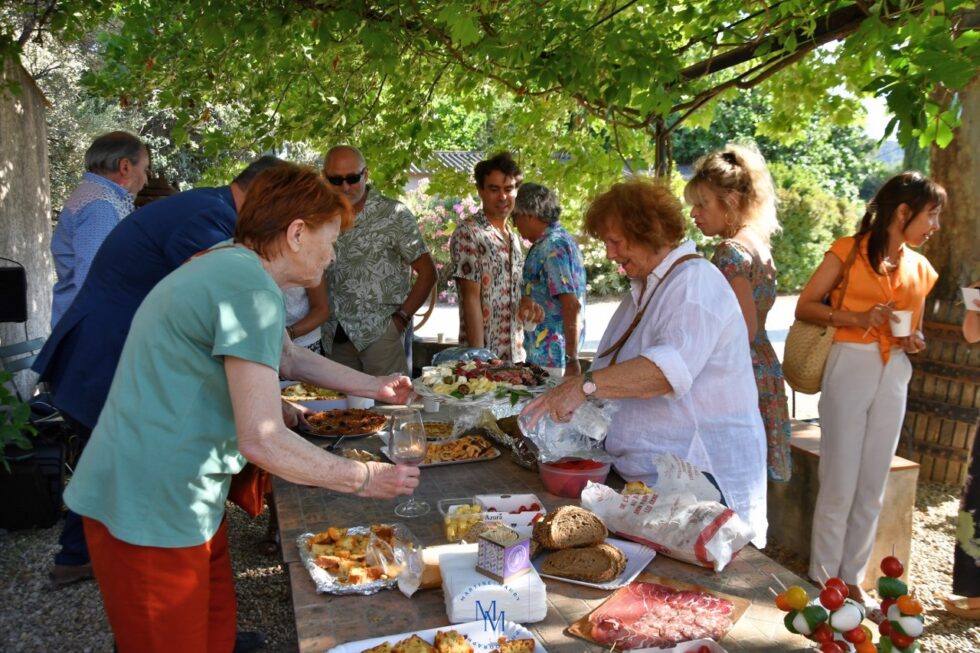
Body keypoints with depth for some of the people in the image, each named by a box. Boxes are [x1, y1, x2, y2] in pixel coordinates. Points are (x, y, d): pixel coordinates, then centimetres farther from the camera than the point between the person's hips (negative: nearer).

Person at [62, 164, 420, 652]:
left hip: (177, 495, 9)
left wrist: (374, 388, 27)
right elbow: (264, 442, -25)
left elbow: (290, 357, 25)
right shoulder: (249, 288, -23)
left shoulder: (229, 265, 10)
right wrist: (365, 479, -13)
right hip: (152, 508, -9)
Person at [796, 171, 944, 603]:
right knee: (839, 484, -2)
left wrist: (916, 341, 0)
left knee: (872, 488, 10)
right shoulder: (848, 251, -3)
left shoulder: (921, 270, 13)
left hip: (894, 377, 6)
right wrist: (858, 317, -18)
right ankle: (823, 581, 13)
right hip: (849, 368, -5)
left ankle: (852, 579, 23)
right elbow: (804, 307, -6)